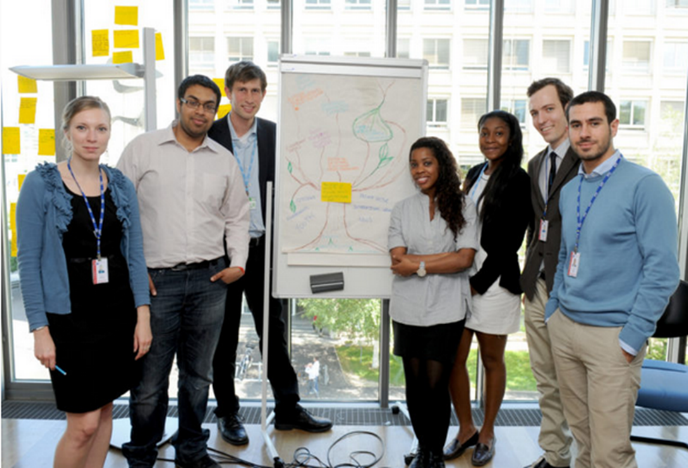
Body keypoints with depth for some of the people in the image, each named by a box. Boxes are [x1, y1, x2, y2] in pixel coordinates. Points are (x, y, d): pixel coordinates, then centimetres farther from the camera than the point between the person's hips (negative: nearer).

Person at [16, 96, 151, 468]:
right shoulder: (41, 184, -6)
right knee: (84, 423, -2)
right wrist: (40, 329, -11)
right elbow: (28, 260, -7)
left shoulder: (122, 186, 5)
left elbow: (135, 255, 6)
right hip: (70, 318, -4)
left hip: (119, 315, 4)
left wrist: (142, 316, -1)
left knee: (104, 410, 14)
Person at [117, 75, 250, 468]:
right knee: (150, 377, 3)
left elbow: (237, 218, 16)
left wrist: (238, 262, 3)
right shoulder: (143, 148, 2)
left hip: (209, 280, 3)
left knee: (198, 375, 13)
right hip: (155, 280, -2)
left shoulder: (225, 160, 10)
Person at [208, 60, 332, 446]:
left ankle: (288, 408, 24)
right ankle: (228, 412, 25)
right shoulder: (210, 135, -3)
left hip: (263, 247, 2)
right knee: (225, 335, 10)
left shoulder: (275, 135, 3)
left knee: (274, 330, 11)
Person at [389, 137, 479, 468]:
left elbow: (465, 259, -9)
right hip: (408, 309, 3)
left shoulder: (462, 206, 1)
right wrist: (444, 258, -12)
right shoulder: (402, 209, 7)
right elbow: (398, 260, -4)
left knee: (436, 385, 1)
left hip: (446, 310, -2)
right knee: (415, 384, 11)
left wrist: (418, 264, -11)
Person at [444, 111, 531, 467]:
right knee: (453, 358, 6)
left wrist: (479, 283, -12)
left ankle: (487, 433, 27)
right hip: (461, 274, 6)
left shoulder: (518, 181, -7)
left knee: (492, 360, 9)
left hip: (494, 278, -6)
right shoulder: (474, 174, 13)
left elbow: (510, 242, -11)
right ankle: (466, 428, 26)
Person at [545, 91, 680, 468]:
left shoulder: (644, 185, -11)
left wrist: (632, 339, -15)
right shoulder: (568, 191, 11)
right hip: (563, 328, 6)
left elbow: (662, 270, -14)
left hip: (611, 337, -6)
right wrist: (553, 312, 14)